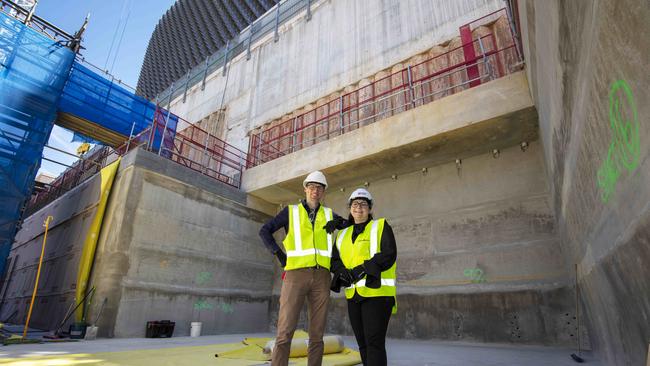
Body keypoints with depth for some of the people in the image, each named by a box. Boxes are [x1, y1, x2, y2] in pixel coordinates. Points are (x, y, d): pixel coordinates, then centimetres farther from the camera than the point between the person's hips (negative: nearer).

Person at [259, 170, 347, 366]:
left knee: (317, 334, 5)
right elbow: (264, 231, 10)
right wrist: (279, 254, -1)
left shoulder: (329, 214, 16)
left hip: (321, 277, 3)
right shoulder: (291, 211, 9)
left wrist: (338, 222, 2)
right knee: (285, 331, -7)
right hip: (295, 274, -2)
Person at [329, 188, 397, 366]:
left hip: (377, 291, -6)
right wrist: (342, 271, -12)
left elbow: (389, 255, -12)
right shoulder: (343, 234, 16)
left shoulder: (381, 226, 0)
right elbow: (334, 259, 10)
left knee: (374, 343, -8)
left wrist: (363, 269, -21)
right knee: (362, 343, 12)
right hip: (353, 294, 6)